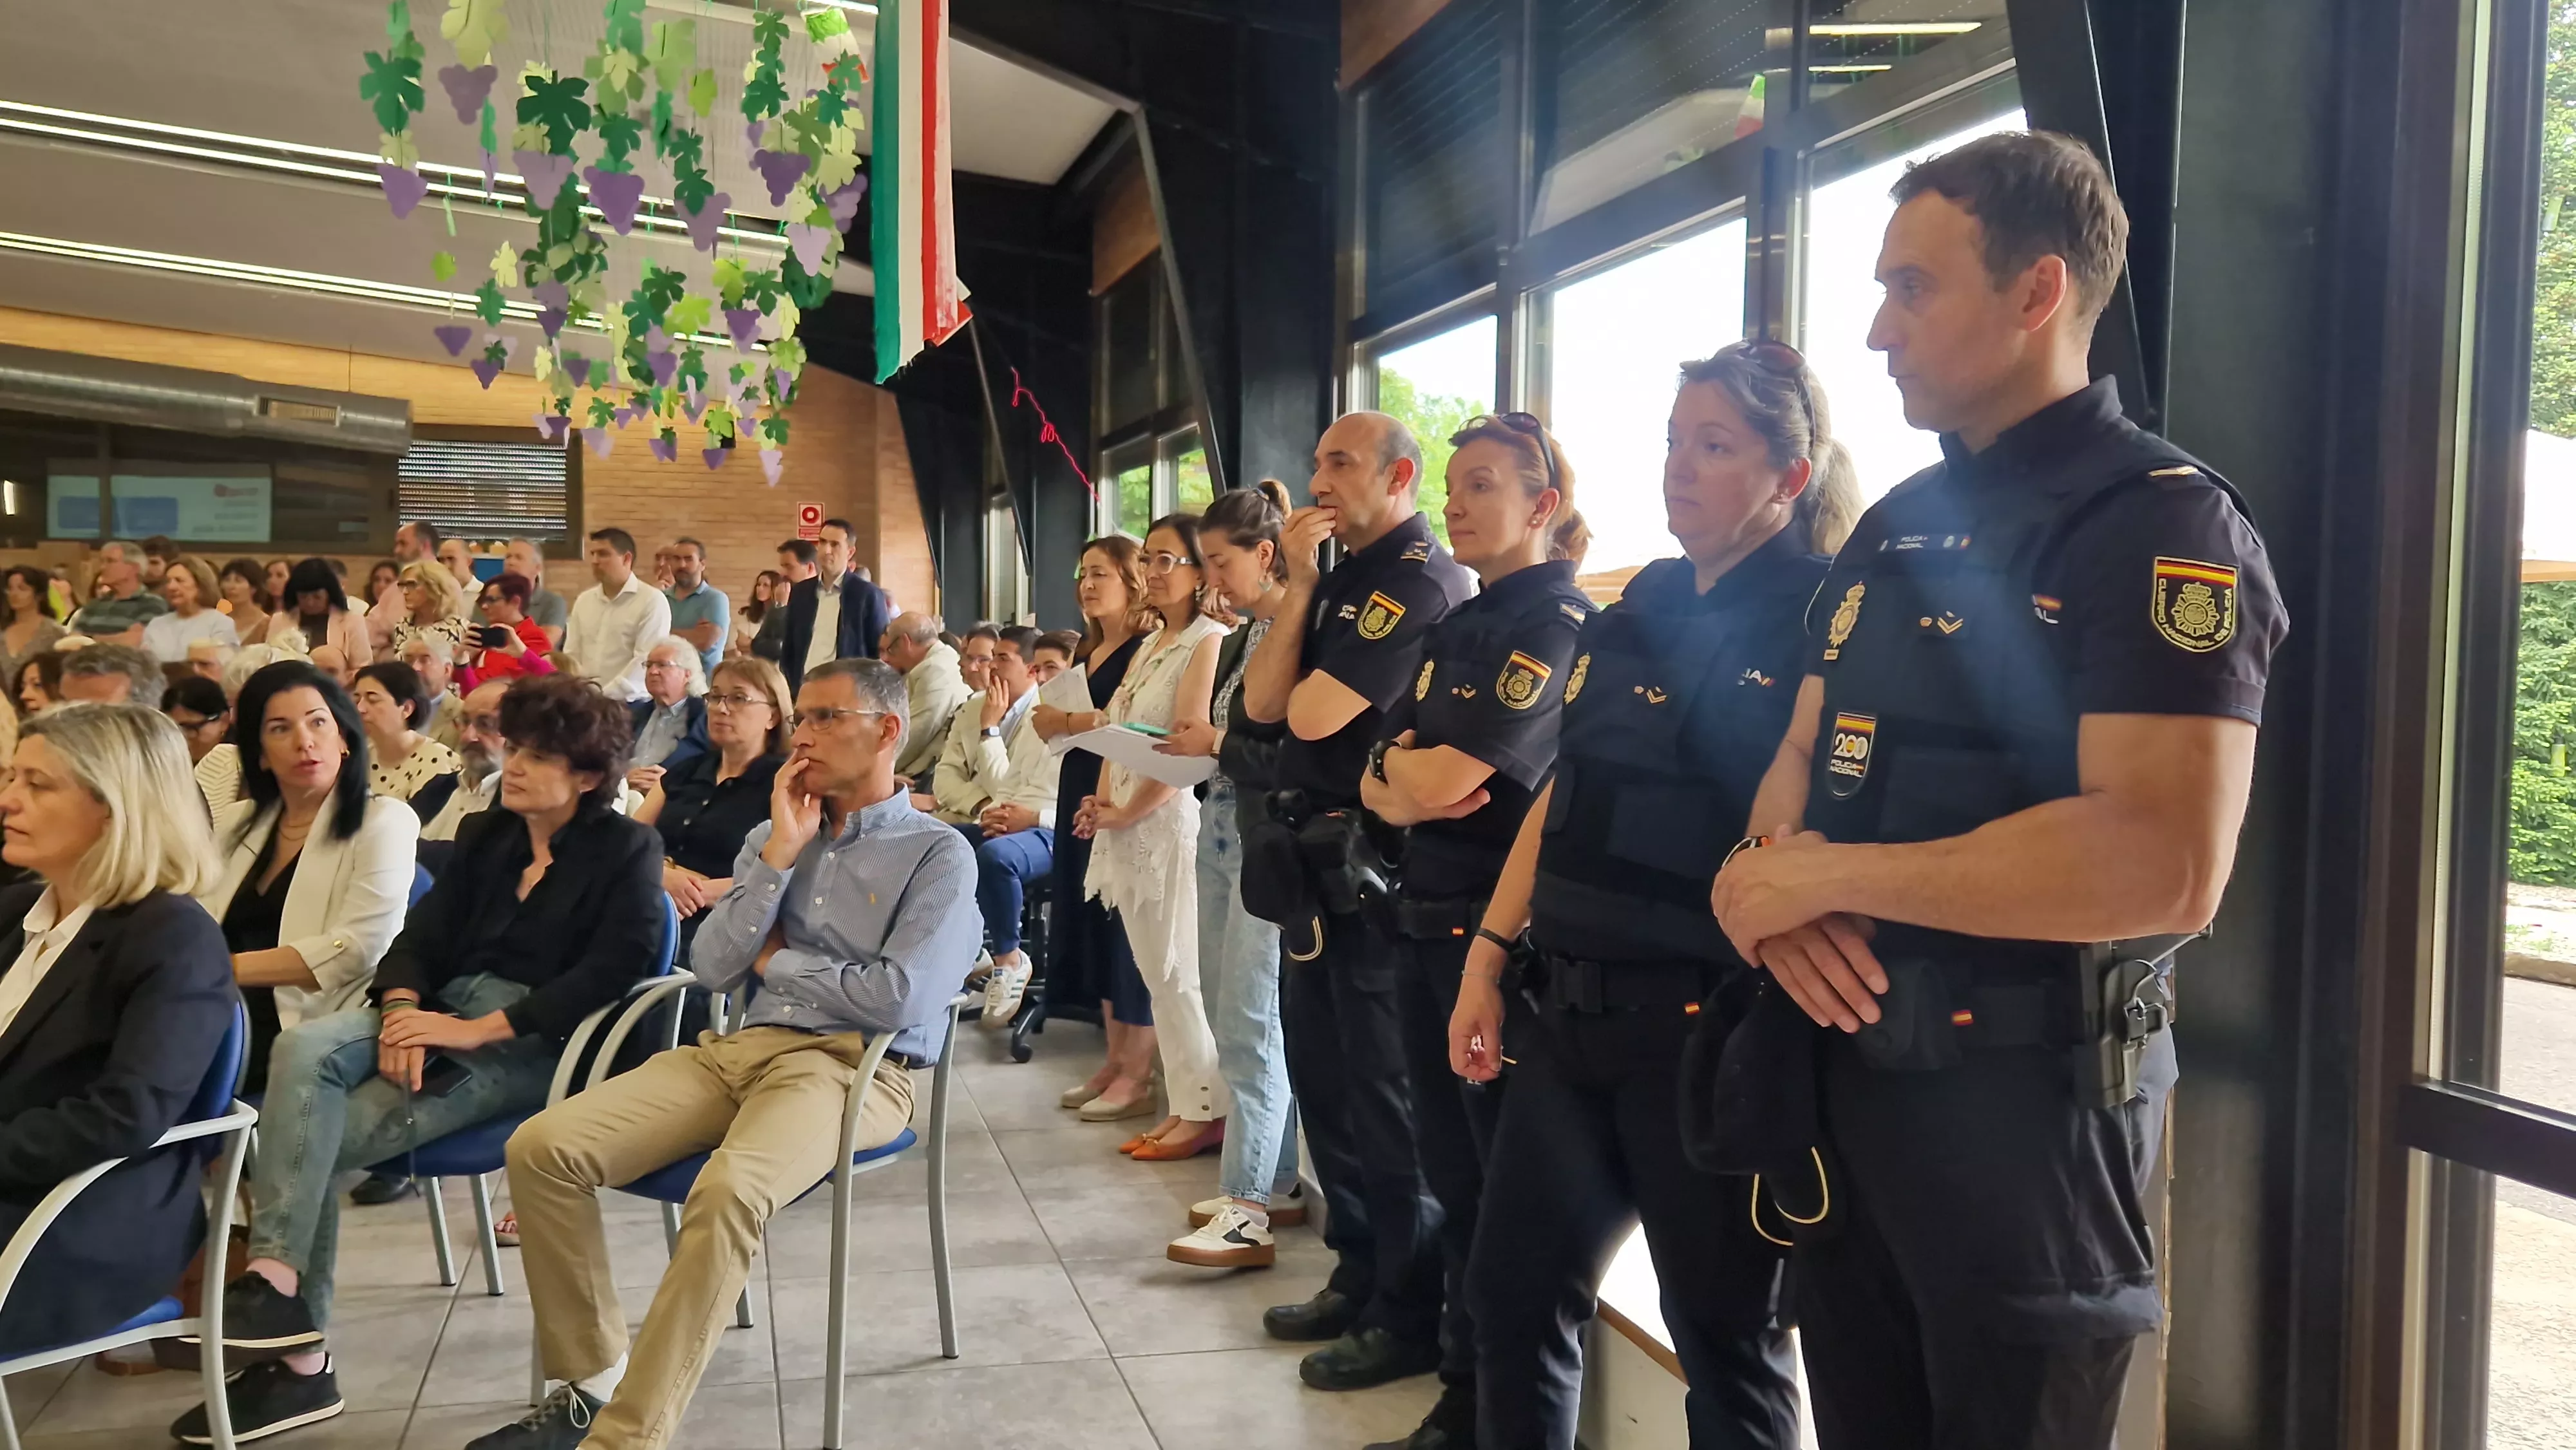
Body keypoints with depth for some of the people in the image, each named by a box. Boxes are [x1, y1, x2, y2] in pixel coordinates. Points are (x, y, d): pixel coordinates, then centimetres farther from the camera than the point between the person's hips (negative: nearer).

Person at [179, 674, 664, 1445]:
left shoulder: (627, 850, -1)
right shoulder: (484, 836, 18)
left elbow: (609, 973, -14)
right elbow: (418, 936, 10)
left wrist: (478, 1030, -20)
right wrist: (403, 1009, -13)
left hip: (535, 1043, -6)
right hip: (446, 1009, 6)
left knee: (318, 1136, -21)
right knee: (303, 1048, -25)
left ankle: (298, 1356, -11)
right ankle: (276, 1280, -27)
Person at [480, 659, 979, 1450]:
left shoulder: (939, 854, 0)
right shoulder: (773, 835, 17)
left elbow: (901, 999, -13)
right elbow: (711, 969, 6)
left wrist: (776, 959, 0)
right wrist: (781, 854, -2)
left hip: (852, 1067, -6)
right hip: (739, 1047, 6)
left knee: (727, 1191, -36)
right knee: (541, 1148, -13)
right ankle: (590, 1380, -1)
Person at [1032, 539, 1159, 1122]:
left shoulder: (1148, 647, -10)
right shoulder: (1089, 652, 18)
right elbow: (1055, 727, 23)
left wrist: (1067, 720, -12)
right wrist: (1051, 719, 1)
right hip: (1080, 797, 9)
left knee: (1127, 929, -4)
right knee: (1095, 926, 12)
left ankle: (1138, 1075, 4)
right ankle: (1114, 1061, 22)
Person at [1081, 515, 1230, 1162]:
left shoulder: (1209, 641, -9)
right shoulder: (1150, 645, 18)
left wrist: (1126, 813, -12)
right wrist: (1103, 804, 2)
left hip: (1174, 820, -9)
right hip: (1128, 827, 9)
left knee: (1179, 974, -5)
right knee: (1157, 973, 10)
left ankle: (1208, 1113, 4)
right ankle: (1185, 1103, 18)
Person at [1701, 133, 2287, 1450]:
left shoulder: (2164, 527, -14)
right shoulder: (1896, 525, 11)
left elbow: (2166, 868, -27)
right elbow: (1802, 759, 11)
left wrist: (1822, 876, -21)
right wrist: (1776, 876, -13)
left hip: (2023, 1103, -7)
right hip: (1841, 1075, 7)